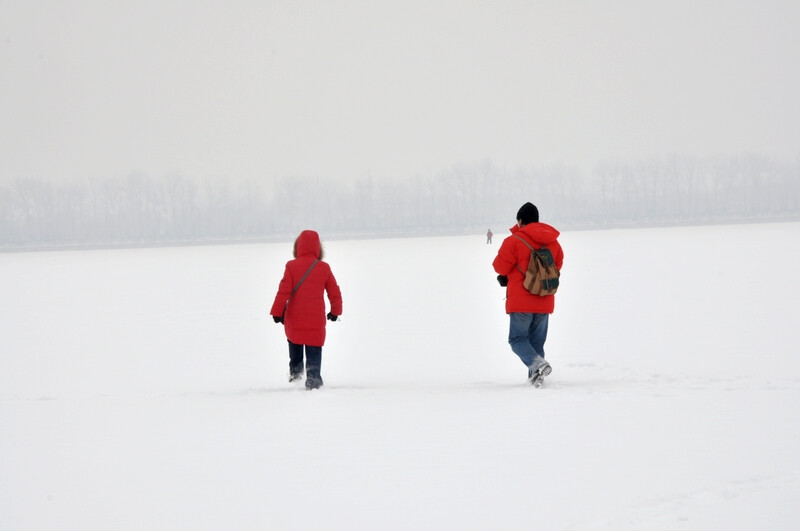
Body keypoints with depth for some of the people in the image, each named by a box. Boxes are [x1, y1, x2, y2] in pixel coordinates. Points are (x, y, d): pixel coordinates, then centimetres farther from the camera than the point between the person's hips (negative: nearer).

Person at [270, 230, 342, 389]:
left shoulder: (292, 266, -5)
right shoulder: (324, 268, 1)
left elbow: (284, 291, -8)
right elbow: (335, 292, 8)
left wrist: (277, 312, 0)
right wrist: (335, 311, 24)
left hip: (294, 318, 0)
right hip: (316, 320, 0)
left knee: (294, 343, 25)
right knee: (314, 350, 3)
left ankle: (295, 370, 27)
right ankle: (313, 377, -8)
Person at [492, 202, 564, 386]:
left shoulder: (514, 241, -12)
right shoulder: (553, 242, 7)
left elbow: (500, 267, -6)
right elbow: (557, 265, 18)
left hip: (520, 302, -5)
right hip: (545, 302, 5)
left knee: (517, 338, 2)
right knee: (537, 341, 14)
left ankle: (537, 364, -23)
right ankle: (535, 378, 6)